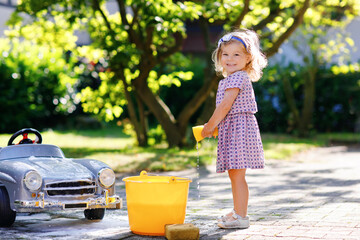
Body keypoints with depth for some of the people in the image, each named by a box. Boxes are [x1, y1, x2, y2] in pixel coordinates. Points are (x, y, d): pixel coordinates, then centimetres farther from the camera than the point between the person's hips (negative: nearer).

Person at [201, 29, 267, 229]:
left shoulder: (237, 77, -13)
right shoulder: (232, 79, 18)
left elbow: (225, 106, -17)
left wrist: (210, 125, -8)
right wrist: (213, 125, 14)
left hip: (239, 128, -10)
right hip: (231, 129, 10)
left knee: (237, 174, -8)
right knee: (234, 174, 15)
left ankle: (241, 216, -4)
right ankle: (238, 212, 24)